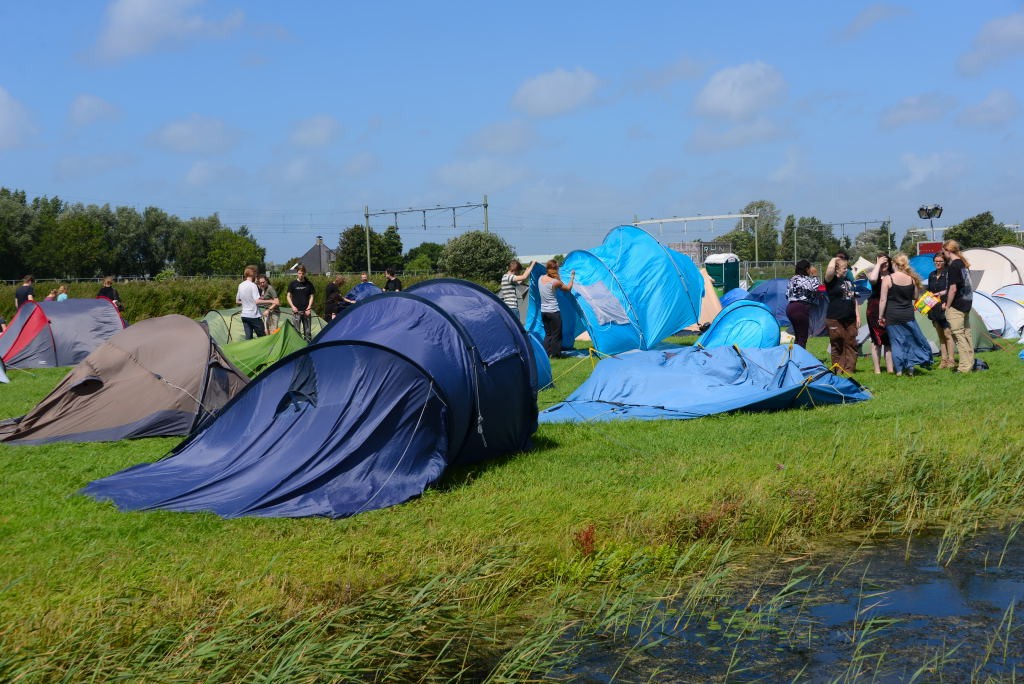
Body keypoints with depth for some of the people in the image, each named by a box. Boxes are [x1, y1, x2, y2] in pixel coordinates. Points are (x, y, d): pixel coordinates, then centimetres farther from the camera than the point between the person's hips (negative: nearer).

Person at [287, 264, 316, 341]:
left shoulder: (309, 284, 4)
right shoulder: (292, 284, 0)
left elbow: (311, 296, 7)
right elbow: (288, 296, 5)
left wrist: (309, 308, -4)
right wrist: (292, 306, -8)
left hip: (306, 311, 2)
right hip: (296, 311, -2)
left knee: (308, 331, 6)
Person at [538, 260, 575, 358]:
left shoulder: (541, 278, 1)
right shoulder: (556, 282, -16)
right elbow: (568, 288, -2)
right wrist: (572, 277, 9)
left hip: (543, 311, 6)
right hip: (553, 312, -6)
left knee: (548, 334, 16)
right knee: (556, 334, 6)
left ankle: (545, 354, 14)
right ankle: (555, 354, 9)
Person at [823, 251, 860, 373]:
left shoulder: (849, 281, 16)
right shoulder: (832, 280, -6)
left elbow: (854, 299, 20)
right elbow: (829, 270, -29)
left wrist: (858, 316, 14)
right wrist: (834, 260, -10)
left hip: (850, 319, 7)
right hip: (835, 319, -7)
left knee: (851, 345, 6)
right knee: (837, 346, -2)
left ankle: (849, 369, 11)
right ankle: (839, 371, 4)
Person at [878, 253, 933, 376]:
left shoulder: (887, 279, -10)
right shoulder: (912, 278, 0)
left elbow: (883, 300, -10)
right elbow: (916, 297, 12)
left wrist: (881, 317, -4)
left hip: (892, 316, -3)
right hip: (908, 315, 3)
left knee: (896, 342, 4)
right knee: (911, 339, 15)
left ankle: (899, 370, 7)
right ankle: (910, 367, 11)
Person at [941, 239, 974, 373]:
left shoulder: (953, 266, -16)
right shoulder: (964, 264, 12)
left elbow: (953, 289, -19)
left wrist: (947, 305, -9)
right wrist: (942, 293, 24)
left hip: (956, 306, -10)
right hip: (966, 304, 10)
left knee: (958, 335, -7)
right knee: (966, 333, 14)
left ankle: (964, 366, -7)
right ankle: (970, 363, 21)